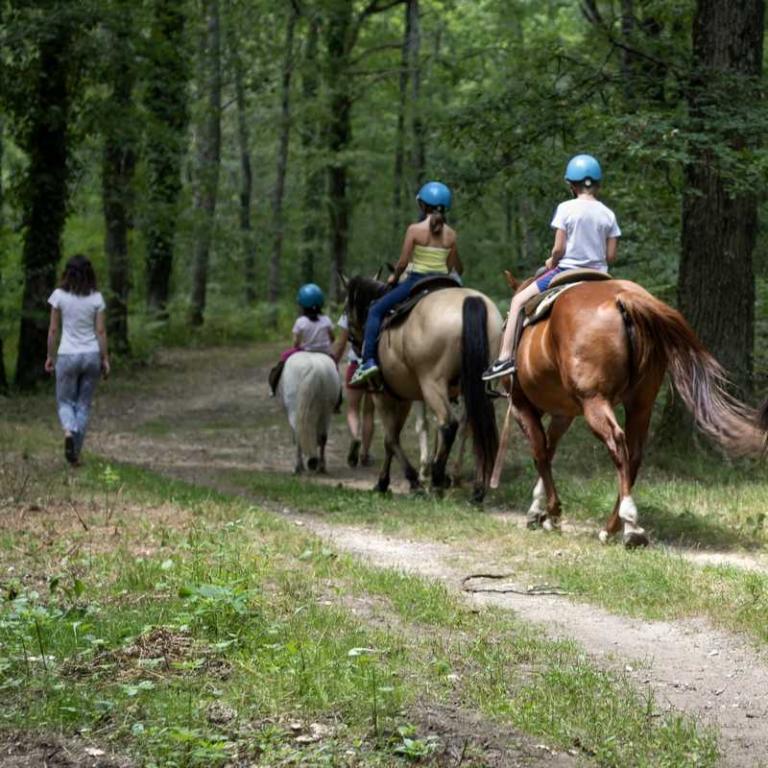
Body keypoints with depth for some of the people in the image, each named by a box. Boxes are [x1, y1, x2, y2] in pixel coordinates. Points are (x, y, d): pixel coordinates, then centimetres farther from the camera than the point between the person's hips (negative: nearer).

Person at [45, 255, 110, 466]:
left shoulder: (59, 295, -7)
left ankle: (68, 431, -22)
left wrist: (50, 356, 8)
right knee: (84, 405, 12)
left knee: (65, 402, 11)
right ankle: (75, 454, 10)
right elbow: (101, 331, -2)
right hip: (91, 355, 2)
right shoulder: (96, 298, -3)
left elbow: (53, 329, -3)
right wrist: (105, 359, 6)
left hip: (67, 355, -1)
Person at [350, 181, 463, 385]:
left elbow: (403, 263, -10)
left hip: (416, 281, -4)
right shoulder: (450, 234, 3)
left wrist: (394, 277, 9)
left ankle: (369, 360, -8)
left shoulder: (415, 230, -9)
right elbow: (457, 269, 5)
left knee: (376, 311, 7)